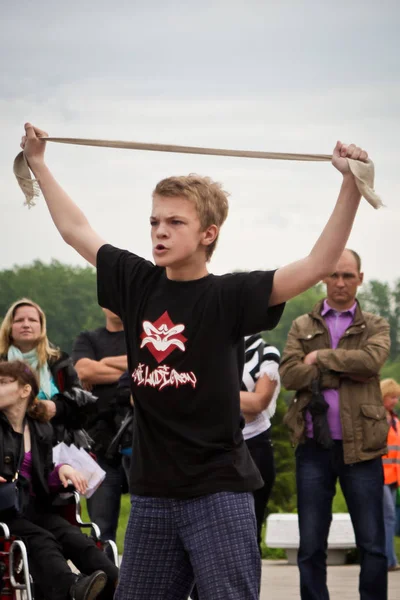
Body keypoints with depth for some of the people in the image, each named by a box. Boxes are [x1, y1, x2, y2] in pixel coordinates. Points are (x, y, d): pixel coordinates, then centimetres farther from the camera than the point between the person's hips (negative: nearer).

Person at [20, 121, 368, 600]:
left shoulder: (227, 296, -8)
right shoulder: (137, 283, 6)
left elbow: (317, 265, -17)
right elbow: (75, 230, 19)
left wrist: (351, 186, -25)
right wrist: (38, 164, 26)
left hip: (217, 492, -5)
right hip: (151, 493, 5)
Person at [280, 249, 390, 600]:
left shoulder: (376, 327, 10)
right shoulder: (302, 327, 12)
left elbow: (372, 360, -13)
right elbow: (289, 375, -5)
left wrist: (321, 357, -8)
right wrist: (346, 373, -10)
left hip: (360, 445, -1)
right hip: (314, 446, 1)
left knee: (373, 545, 0)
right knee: (311, 547, 3)